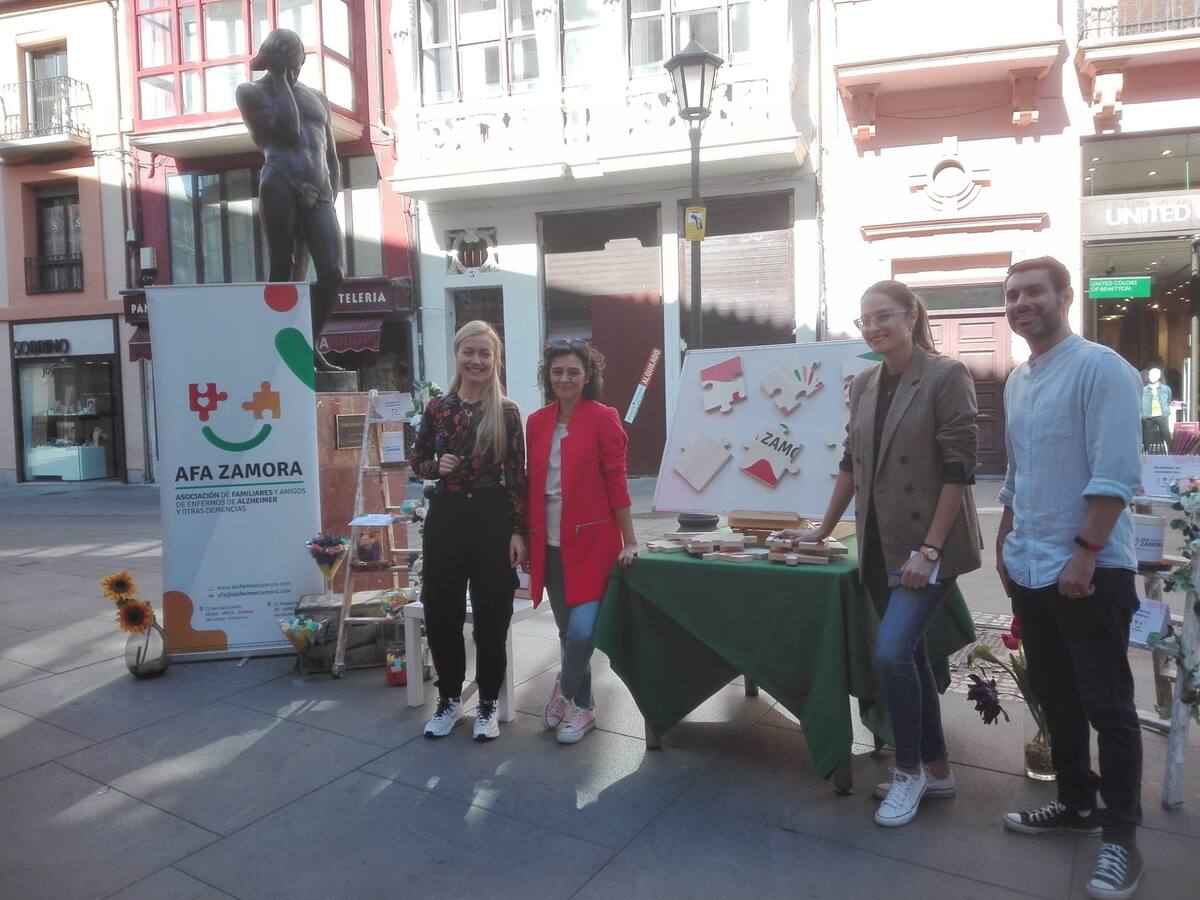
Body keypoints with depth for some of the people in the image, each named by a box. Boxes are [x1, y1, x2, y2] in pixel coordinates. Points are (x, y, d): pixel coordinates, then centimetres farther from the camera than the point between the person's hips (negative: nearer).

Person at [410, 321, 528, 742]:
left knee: (492, 614, 6)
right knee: (440, 612, 7)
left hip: (492, 517, -2)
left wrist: (518, 531, -8)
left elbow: (517, 476, -3)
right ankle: (449, 699, 28)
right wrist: (437, 465, -11)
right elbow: (417, 463, 12)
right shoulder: (437, 409, 4)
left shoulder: (507, 412, -3)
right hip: (445, 516, 2)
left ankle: (488, 704, 24)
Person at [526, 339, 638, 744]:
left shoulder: (603, 418, -6)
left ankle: (566, 693, 16)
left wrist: (629, 541, -6)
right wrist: (527, 537, 10)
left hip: (591, 540, -4)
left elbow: (616, 482, -7)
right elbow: (532, 484, 11)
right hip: (550, 543, 4)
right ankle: (581, 706, 30)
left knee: (582, 630, -11)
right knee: (567, 630, 12)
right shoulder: (536, 422, 7)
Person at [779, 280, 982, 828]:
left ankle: (909, 771, 9)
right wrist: (822, 531, 17)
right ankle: (936, 769, 29)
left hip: (930, 545, -6)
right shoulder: (863, 385, 9)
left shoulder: (945, 376, -10)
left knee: (892, 651, -14)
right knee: (909, 654, 13)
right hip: (881, 545, 7)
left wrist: (929, 549, -17)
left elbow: (958, 469, -14)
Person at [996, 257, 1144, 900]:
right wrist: (1005, 546, 18)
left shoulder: (1100, 369, -11)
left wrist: (1084, 553, -21)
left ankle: (1120, 839, 15)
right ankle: (1077, 803, 34)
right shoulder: (1016, 381, 12)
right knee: (1055, 698, 17)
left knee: (1107, 707, 2)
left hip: (1089, 571, -8)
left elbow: (1115, 476, -18)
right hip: (1030, 571, 8)